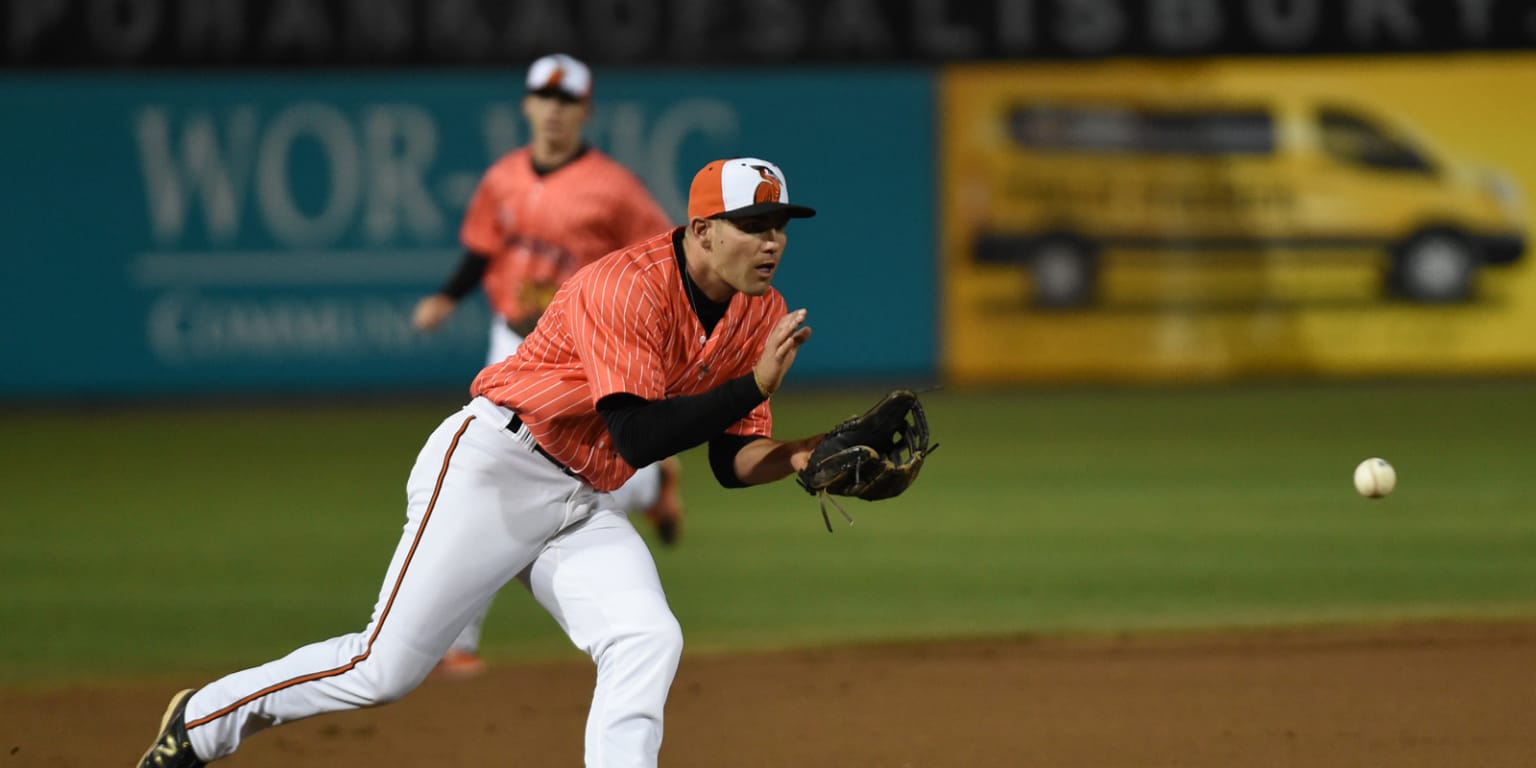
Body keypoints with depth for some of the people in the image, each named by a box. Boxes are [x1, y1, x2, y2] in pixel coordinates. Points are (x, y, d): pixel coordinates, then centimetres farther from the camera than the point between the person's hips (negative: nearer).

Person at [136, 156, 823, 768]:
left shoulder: (761, 315, 2)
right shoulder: (631, 286, -24)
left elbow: (733, 462, 5)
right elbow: (636, 438, -32)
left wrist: (799, 456, -16)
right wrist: (755, 385, -31)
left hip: (582, 507, 7)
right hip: (494, 467, -7)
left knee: (649, 643, -18)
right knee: (385, 667, -7)